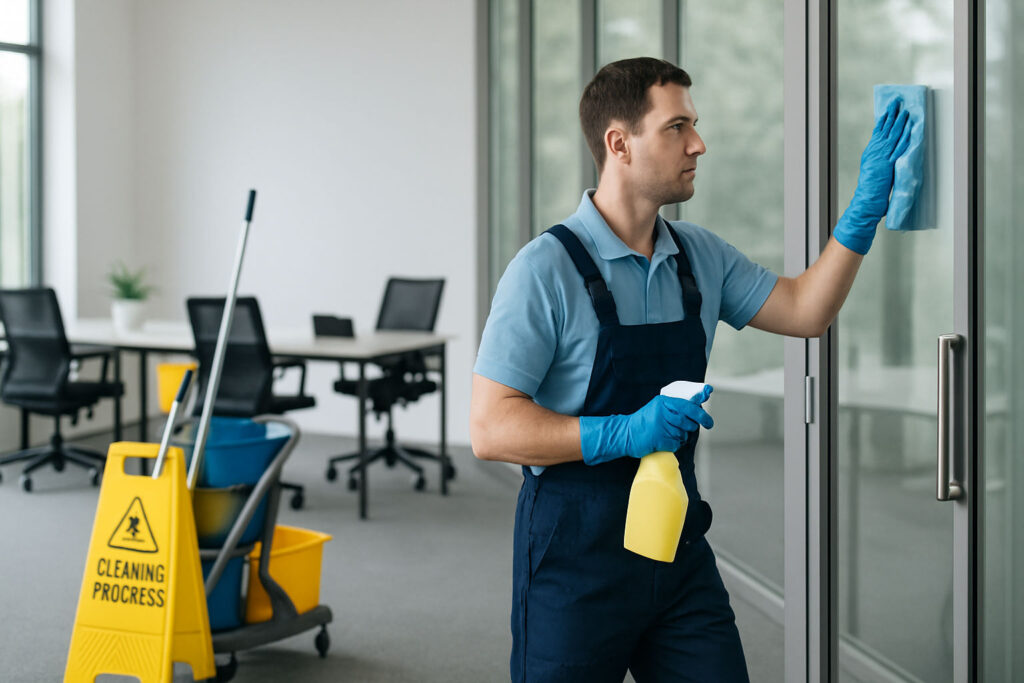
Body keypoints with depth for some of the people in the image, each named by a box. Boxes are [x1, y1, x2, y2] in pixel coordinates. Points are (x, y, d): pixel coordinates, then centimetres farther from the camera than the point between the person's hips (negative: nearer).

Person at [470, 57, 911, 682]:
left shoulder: (700, 255, 8)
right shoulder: (548, 267, -14)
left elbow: (805, 311, 12)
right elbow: (491, 428, -17)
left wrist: (866, 208, 1)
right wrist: (625, 432, -28)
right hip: (577, 559, -5)